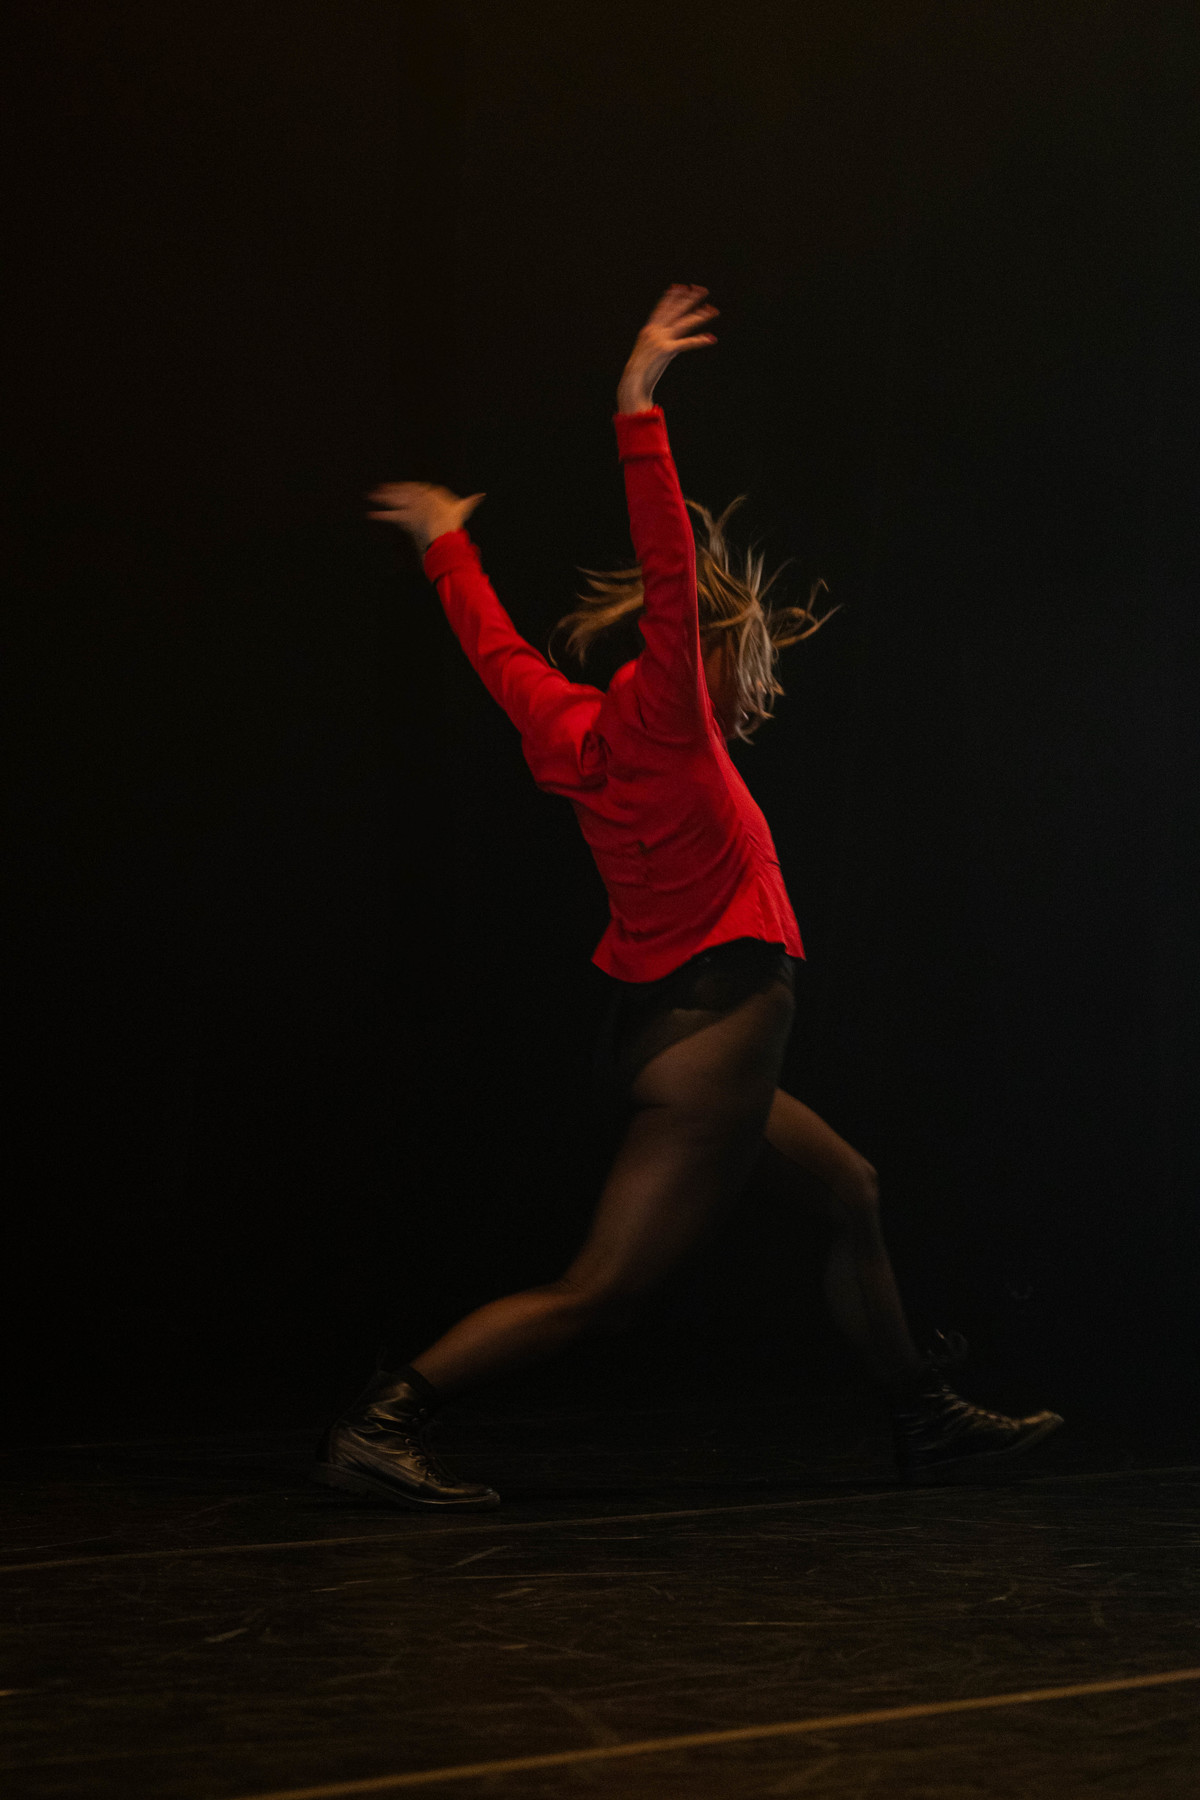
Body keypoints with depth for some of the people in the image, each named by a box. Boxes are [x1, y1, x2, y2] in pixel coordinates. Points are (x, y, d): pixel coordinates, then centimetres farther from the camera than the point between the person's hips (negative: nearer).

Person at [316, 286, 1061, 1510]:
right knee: (599, 1290, -9)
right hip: (713, 1033, -10)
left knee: (850, 1191, 21)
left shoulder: (571, 724, 6)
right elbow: (672, 574, -25)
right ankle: (380, 1425, -11)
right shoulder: (659, 718, -13)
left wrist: (446, 545, 36)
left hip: (669, 1037, 10)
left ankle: (925, 1418, 30)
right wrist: (639, 408, -28)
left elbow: (497, 645, 20)